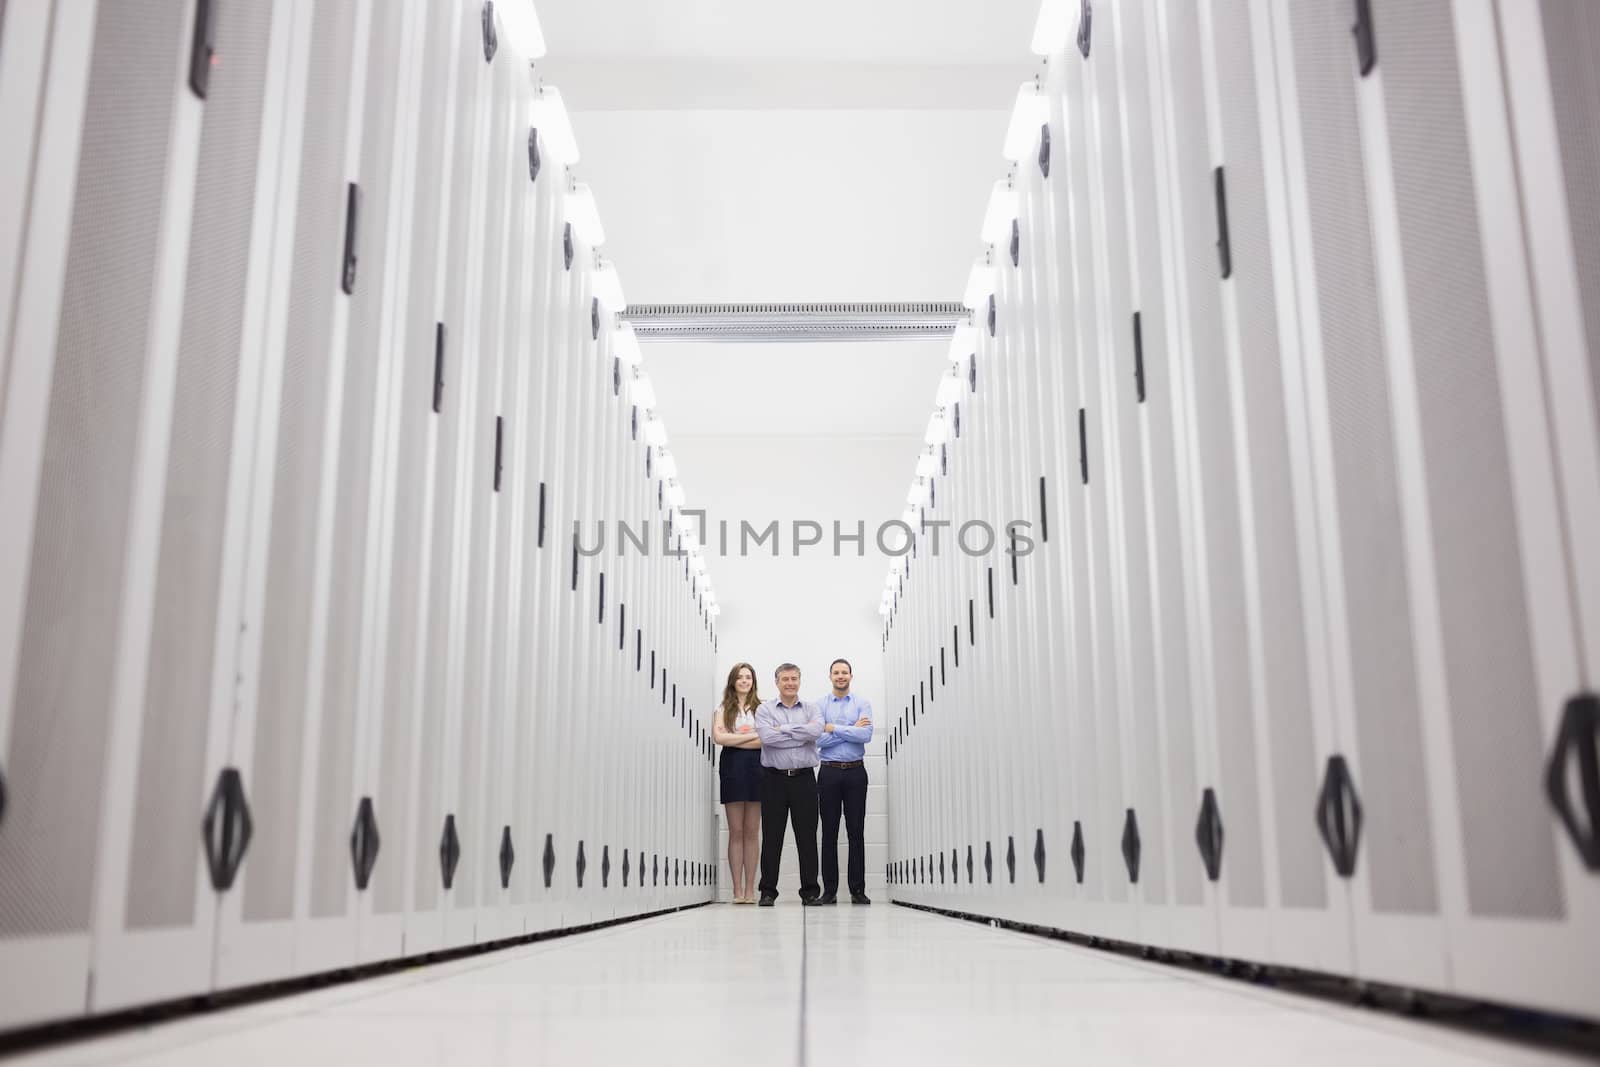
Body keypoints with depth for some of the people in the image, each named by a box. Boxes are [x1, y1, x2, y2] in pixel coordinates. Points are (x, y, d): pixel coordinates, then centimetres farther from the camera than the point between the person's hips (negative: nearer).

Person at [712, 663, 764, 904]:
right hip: (732, 767, 0)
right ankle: (737, 890, 3)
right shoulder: (723, 709, 9)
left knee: (752, 831, 2)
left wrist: (734, 740, -8)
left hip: (756, 767, 0)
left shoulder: (761, 708, 8)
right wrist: (752, 736, -7)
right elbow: (718, 737, -7)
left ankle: (750, 889, 5)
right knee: (736, 831, 1)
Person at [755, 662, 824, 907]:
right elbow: (767, 736, -14)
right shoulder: (764, 710, 5)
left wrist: (784, 728, -9)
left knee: (807, 836, 2)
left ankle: (810, 891, 9)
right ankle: (768, 891, 9)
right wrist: (802, 735, -9)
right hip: (774, 778, -1)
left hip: (803, 777, 1)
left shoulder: (811, 708, 10)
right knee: (771, 837, 2)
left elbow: (817, 730, -12)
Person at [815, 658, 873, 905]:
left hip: (855, 771, 0)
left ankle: (858, 889, 5)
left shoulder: (862, 704, 6)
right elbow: (817, 739, -9)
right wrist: (851, 729, -8)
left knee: (856, 831, 1)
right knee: (829, 832, 3)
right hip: (829, 772, 0)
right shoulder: (819, 705, 5)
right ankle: (829, 889, 8)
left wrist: (834, 728, -9)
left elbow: (866, 734, -11)